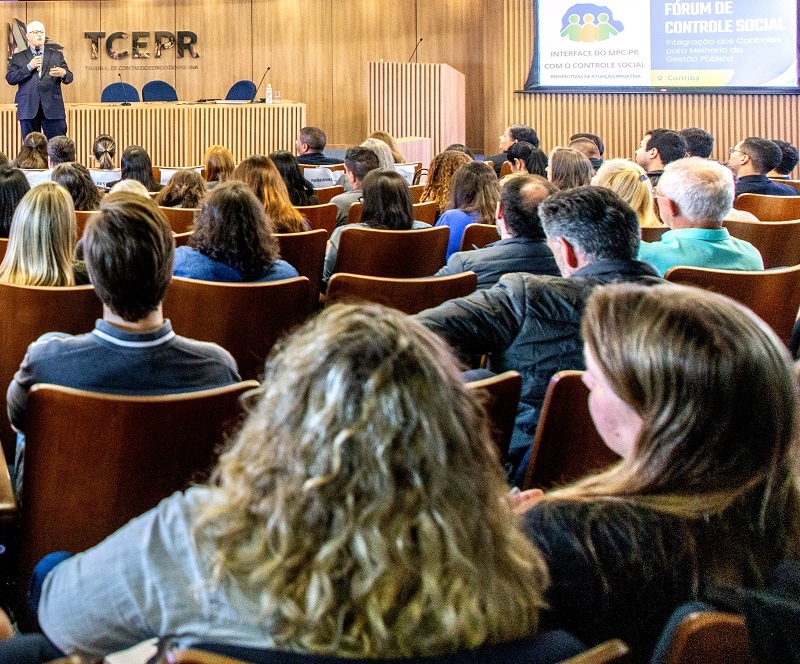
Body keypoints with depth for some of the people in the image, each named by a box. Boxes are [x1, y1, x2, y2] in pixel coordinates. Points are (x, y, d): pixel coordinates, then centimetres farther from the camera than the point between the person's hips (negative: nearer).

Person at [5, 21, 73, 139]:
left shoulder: (57, 55, 15)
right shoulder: (18, 58, 12)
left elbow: (69, 78, 9)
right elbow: (10, 79, 1)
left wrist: (63, 73, -16)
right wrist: (29, 67, -10)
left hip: (53, 108, 0)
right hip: (28, 109, 0)